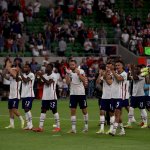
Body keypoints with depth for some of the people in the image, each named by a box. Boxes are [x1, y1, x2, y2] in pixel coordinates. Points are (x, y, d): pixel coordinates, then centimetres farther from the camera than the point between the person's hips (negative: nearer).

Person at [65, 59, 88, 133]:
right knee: (73, 111, -2)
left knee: (84, 110, 6)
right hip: (73, 93, 3)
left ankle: (86, 126, 19)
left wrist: (78, 74, -23)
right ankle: (73, 128, -1)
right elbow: (67, 82, -8)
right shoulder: (69, 72, 3)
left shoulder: (81, 71, -5)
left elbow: (84, 81, -15)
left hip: (81, 93, -3)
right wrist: (67, 73, -17)